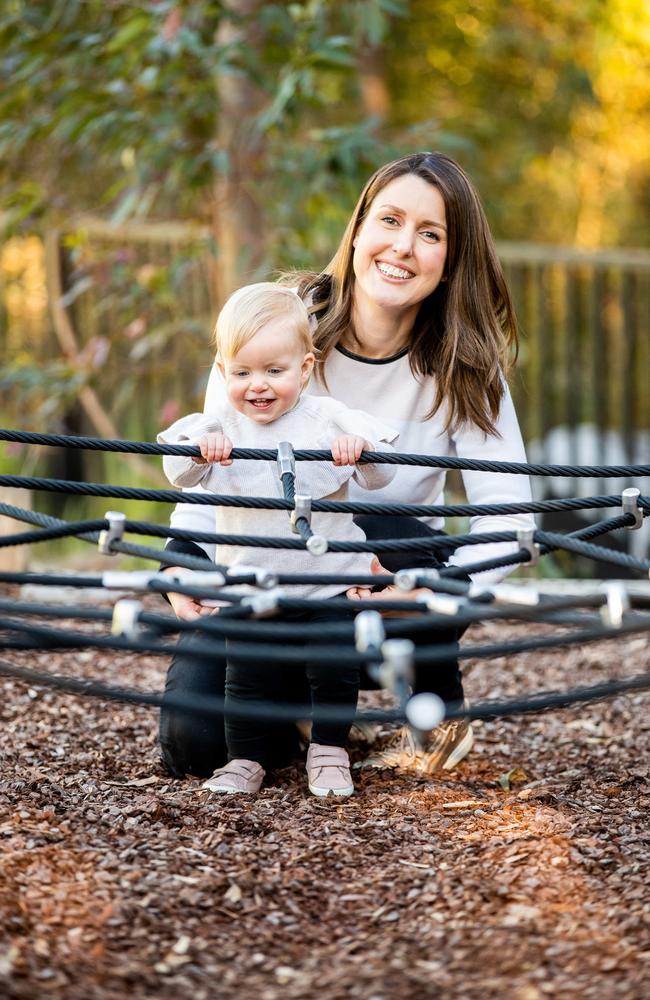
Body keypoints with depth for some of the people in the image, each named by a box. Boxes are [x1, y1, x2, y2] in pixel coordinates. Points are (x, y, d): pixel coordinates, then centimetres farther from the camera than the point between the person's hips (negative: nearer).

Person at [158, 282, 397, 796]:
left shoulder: (329, 419, -5)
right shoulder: (220, 425, -2)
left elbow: (381, 476, -6)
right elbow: (179, 474, -8)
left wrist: (361, 448, -29)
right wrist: (199, 448, -29)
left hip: (329, 581, -1)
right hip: (249, 585, 1)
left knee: (334, 672, 4)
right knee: (246, 677, 5)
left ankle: (329, 752, 24)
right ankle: (246, 759, 20)